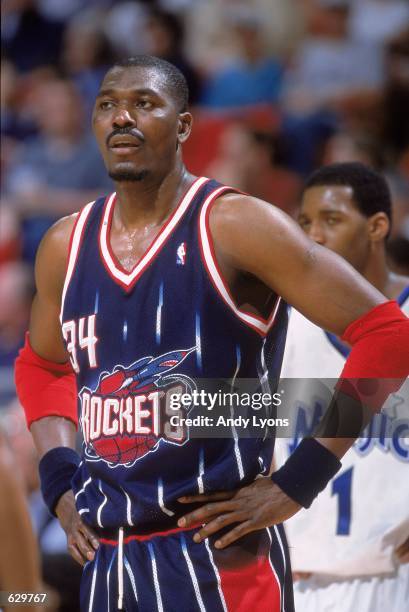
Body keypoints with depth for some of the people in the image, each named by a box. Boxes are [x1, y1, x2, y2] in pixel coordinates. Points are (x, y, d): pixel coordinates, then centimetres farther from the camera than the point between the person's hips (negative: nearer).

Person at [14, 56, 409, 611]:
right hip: (107, 560, 6)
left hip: (220, 558, -6)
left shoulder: (237, 227, -9)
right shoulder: (65, 247, 9)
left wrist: (295, 483, -13)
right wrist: (59, 480, 12)